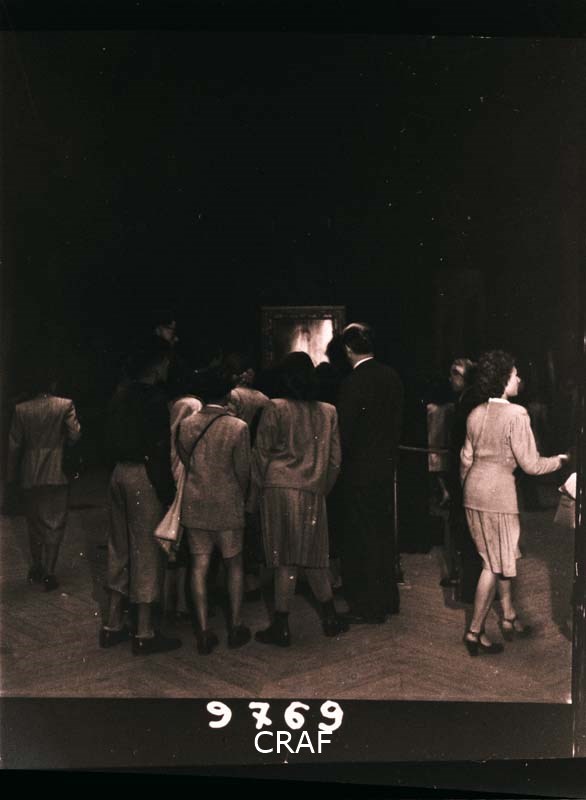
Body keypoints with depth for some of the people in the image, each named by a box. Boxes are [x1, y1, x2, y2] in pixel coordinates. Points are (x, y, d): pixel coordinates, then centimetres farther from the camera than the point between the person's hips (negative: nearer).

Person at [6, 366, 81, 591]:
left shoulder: (21, 409, 0)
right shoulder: (65, 405, -7)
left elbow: (14, 444, 0)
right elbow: (75, 435, -12)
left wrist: (12, 475, 7)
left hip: (30, 475, 3)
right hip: (57, 473, -3)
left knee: (34, 523, 17)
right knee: (54, 524, 4)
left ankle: (36, 569, 26)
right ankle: (47, 573, 1)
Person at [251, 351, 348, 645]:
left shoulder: (275, 408, -5)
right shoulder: (328, 412, 5)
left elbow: (262, 453, -3)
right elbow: (334, 458, 8)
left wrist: (257, 489, 7)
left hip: (279, 489, -3)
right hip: (313, 492, 3)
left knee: (285, 558, 2)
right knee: (314, 557, 15)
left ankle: (281, 626, 10)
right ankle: (330, 618, 24)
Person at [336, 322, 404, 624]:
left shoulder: (352, 383, -19)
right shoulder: (392, 376, 2)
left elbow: (345, 432, -16)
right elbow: (397, 420, 9)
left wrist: (339, 464, -2)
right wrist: (390, 453, 17)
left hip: (360, 471, -7)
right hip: (387, 465, 7)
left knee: (362, 538, 4)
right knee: (384, 533, 18)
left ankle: (369, 607, 13)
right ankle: (388, 598, 30)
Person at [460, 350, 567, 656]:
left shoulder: (475, 414, 5)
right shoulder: (516, 414, -16)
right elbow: (530, 464, -14)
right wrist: (559, 460, 5)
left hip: (474, 489, 8)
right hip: (499, 492, -7)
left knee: (501, 557, 20)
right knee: (496, 564, 4)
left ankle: (509, 618, 33)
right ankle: (475, 631, 9)